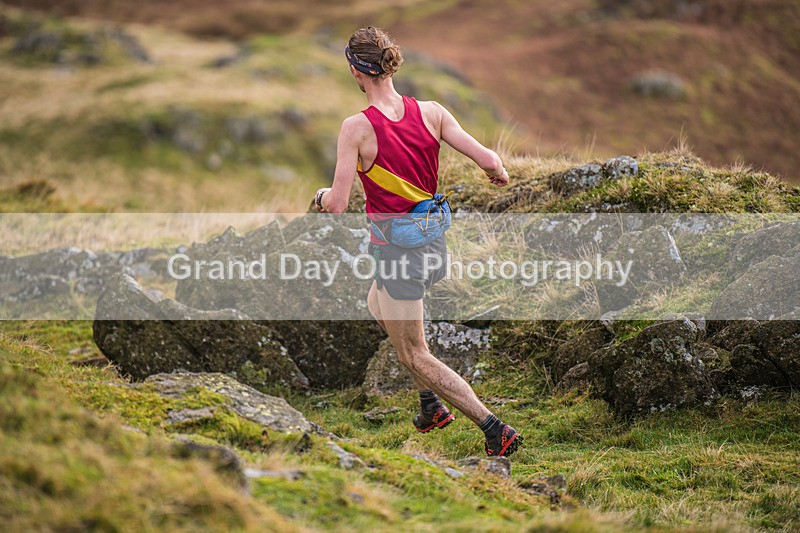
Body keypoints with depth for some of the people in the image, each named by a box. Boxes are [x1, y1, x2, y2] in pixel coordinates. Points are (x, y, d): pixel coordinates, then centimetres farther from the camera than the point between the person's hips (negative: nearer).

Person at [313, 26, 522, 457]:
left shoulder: (357, 128, -20)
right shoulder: (430, 112, -7)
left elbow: (336, 205, -20)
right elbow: (488, 160, -10)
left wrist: (321, 196, 4)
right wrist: (499, 174, 14)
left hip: (396, 248, -7)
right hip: (433, 238, 7)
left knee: (413, 355, 8)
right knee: (379, 307, 33)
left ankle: (495, 429, 2)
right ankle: (431, 406, 39)